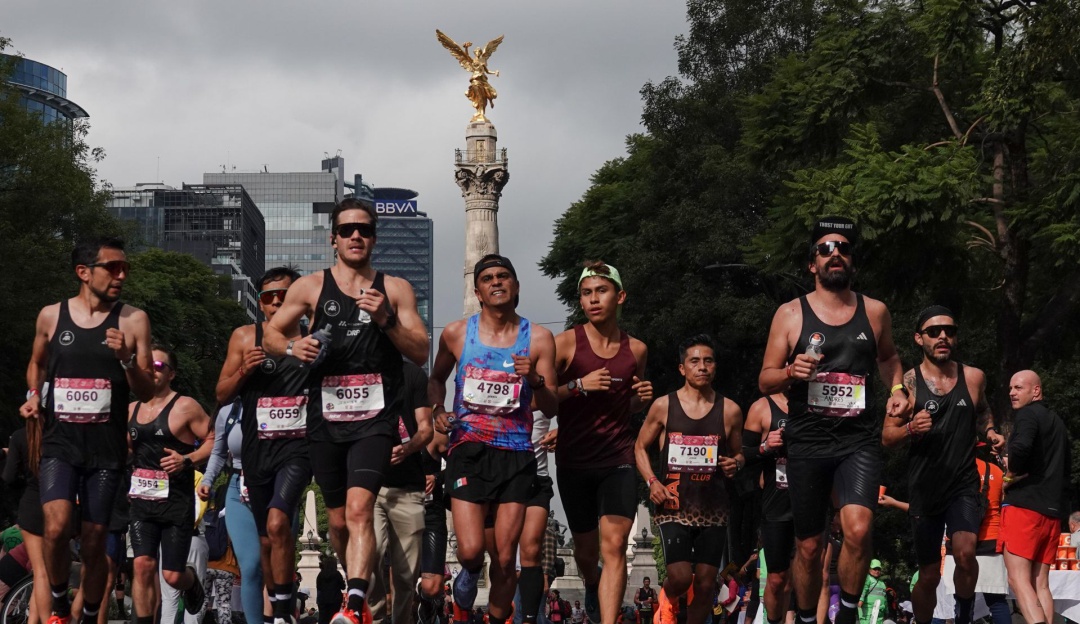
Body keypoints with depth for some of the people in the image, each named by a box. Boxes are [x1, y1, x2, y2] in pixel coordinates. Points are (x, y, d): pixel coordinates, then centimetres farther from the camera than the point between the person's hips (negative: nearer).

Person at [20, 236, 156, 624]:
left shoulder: (133, 321, -1)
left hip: (106, 450, 0)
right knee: (56, 528, -20)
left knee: (94, 544, 5)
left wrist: (126, 359, -17)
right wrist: (34, 397, 5)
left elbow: (146, 394, 0)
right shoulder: (51, 316, 3)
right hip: (59, 445, 0)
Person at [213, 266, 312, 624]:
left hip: (298, 445, -4)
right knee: (267, 539, 12)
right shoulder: (245, 338, 8)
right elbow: (222, 396, 9)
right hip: (257, 449, 4)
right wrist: (244, 370, -8)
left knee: (277, 522, -24)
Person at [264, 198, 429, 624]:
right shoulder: (310, 288, 9)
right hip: (325, 418, 3)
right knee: (338, 520, 10)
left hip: (375, 417, -3)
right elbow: (270, 336, 15)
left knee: (359, 508, -21)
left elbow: (421, 353, 3)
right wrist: (292, 346, -7)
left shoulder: (395, 290, 8)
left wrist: (386, 320, -13)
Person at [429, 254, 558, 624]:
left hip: (516, 454, 1)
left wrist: (535, 380, -15)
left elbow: (550, 408, 5)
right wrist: (437, 409, 5)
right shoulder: (457, 334, 5)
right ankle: (469, 577, 23)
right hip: (468, 451, 0)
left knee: (505, 559, 0)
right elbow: (437, 378, 24)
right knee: (471, 550, -13)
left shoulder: (538, 339, 4)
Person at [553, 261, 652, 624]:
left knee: (614, 544, -15)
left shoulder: (636, 350, 7)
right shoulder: (566, 344, -3)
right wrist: (579, 385, -19)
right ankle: (592, 586, 49)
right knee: (586, 548, 15)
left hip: (618, 461, 1)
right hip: (574, 462, 0)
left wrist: (642, 398, 0)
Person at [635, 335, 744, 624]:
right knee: (680, 578, -15)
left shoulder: (730, 411, 5)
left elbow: (738, 453, 17)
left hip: (713, 510, 2)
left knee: (705, 584, 1)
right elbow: (640, 447, 11)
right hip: (673, 507, -2)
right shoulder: (663, 406, 2)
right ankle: (667, 599, 21)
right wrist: (652, 481, -5)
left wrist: (735, 464, -7)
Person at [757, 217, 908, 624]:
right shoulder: (791, 314, 3)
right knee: (808, 546, 7)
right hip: (807, 443, 0)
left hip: (858, 441, 0)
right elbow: (765, 380, 4)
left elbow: (888, 357, 28)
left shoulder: (874, 312, 7)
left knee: (858, 528, -22)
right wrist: (791, 373, -17)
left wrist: (896, 388, 8)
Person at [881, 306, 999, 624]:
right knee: (929, 575, 7)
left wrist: (989, 431, 3)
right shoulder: (907, 382, -4)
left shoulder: (974, 377, 2)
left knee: (965, 553, -25)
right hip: (924, 489, 0)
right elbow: (887, 437, -3)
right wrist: (910, 428, -23)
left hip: (964, 486, 0)